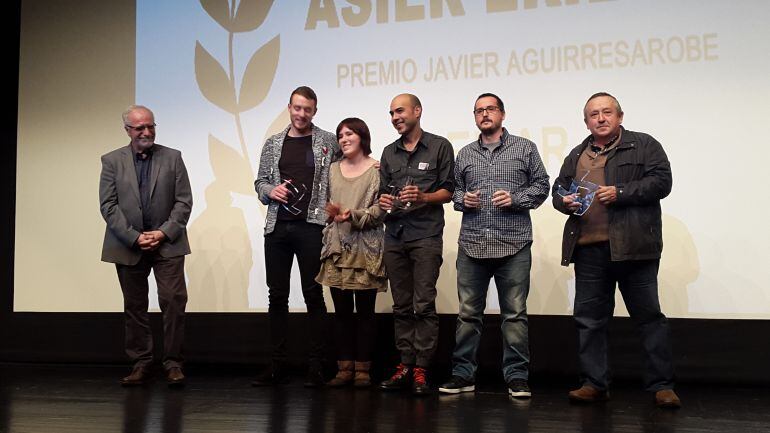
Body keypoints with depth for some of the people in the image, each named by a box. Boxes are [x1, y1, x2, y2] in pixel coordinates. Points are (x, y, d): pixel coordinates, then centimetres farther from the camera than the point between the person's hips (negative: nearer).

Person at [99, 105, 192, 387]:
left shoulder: (172, 158, 4)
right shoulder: (112, 161, 4)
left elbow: (184, 202, 0)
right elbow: (108, 206, -2)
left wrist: (163, 233, -10)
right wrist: (134, 237, -11)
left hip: (167, 244, -1)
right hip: (128, 246, 1)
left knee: (174, 301, -8)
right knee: (134, 306, 8)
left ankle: (173, 363, 1)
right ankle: (140, 363, 18)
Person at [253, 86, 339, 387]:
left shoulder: (328, 142, 6)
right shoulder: (273, 143, 14)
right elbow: (260, 181, 16)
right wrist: (270, 190, -5)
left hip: (311, 226, -3)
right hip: (277, 227, 3)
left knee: (313, 295, -2)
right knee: (277, 296, 6)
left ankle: (316, 366, 4)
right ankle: (278, 365, 13)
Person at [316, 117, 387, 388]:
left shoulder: (377, 170, -1)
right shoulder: (334, 169, 15)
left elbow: (380, 208, -8)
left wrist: (354, 216, -19)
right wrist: (331, 212, 3)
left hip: (366, 248, -4)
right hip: (337, 248, 4)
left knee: (365, 311, 1)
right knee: (341, 310, 5)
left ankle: (362, 369, 8)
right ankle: (344, 368, 12)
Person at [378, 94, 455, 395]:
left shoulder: (439, 146, 4)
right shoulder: (389, 153, 19)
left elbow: (449, 191, 1)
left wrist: (423, 197, -16)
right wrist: (383, 201, 0)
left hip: (426, 236, -5)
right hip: (394, 237, 5)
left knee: (424, 305, -8)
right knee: (401, 305, 6)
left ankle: (421, 368, -4)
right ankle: (405, 365, 11)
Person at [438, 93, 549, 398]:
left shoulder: (524, 148, 8)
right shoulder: (465, 155, 16)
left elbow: (541, 186, 8)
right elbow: (453, 190, 20)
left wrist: (516, 198, -8)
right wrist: (463, 199, -2)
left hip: (514, 246, -2)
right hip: (471, 246, 2)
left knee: (515, 313, 1)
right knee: (468, 313, 6)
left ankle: (516, 377, 10)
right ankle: (463, 375, 14)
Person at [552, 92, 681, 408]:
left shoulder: (644, 145, 4)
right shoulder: (577, 156, 19)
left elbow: (661, 181, -6)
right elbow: (558, 189, 24)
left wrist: (620, 193, -16)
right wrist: (565, 201, 1)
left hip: (633, 248, -4)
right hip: (588, 249, 5)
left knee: (648, 315, 2)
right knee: (589, 319, 6)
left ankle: (662, 385, 10)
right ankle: (594, 383, 15)